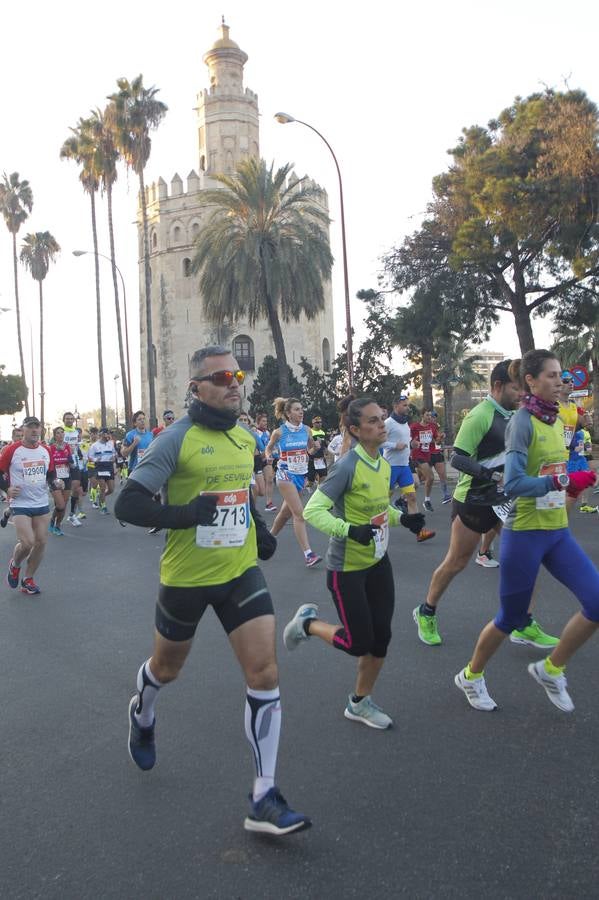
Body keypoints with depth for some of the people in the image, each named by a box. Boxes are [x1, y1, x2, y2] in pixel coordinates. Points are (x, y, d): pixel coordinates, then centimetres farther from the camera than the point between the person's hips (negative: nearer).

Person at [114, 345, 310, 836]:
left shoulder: (246, 439, 4)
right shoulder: (177, 438, -15)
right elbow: (128, 503, -17)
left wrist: (260, 529, 9)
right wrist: (183, 514, -29)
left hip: (241, 572, 4)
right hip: (186, 576, -4)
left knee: (265, 674, -7)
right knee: (166, 667, 20)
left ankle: (265, 799, 4)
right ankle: (142, 714, 57)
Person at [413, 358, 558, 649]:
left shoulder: (511, 415, 6)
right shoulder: (480, 416, -19)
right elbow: (457, 459, -24)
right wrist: (491, 474, -34)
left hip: (504, 499, 7)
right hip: (474, 500, -7)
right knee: (456, 562, 5)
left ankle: (524, 626, 13)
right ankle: (426, 613, 26)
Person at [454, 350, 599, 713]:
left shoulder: (558, 420, 7)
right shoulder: (522, 421, -16)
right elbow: (514, 484, -26)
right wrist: (563, 482, -32)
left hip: (558, 532, 7)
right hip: (524, 533, -7)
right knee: (511, 618, 7)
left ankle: (551, 669, 19)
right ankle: (471, 676, 33)